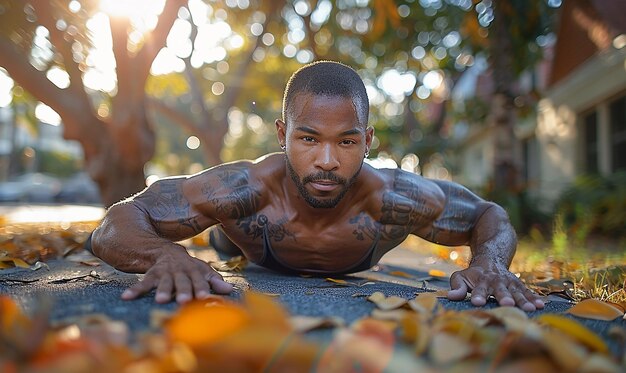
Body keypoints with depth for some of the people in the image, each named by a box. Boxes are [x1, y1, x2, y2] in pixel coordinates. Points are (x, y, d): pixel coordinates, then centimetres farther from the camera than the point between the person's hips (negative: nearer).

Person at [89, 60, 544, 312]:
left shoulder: (395, 199, -46)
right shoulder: (247, 189, -49)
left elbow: (490, 215, -27)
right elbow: (114, 224, -42)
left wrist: (489, 262, -51)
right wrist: (165, 254, -65)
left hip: (354, 272, 2)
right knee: (226, 238, 37)